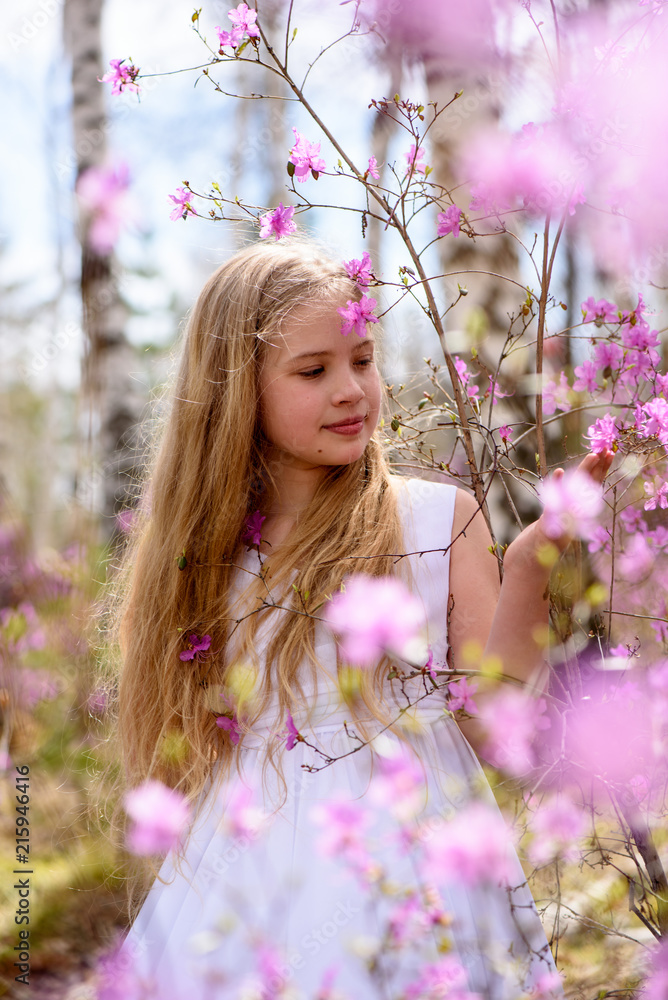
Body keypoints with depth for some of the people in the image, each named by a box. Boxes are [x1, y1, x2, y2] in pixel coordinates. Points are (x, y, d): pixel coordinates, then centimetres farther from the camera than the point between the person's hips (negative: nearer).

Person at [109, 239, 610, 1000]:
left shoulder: (440, 518, -2)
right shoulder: (201, 548, 3)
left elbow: (496, 718, -7)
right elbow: (164, 761, 9)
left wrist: (526, 570, -16)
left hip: (408, 874, -1)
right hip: (247, 883, 2)